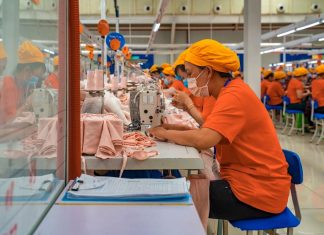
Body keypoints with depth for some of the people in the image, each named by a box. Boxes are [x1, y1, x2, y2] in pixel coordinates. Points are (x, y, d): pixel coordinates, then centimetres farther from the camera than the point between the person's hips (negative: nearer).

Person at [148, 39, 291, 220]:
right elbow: (209, 130, 8)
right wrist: (174, 128, -5)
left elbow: (203, 139, -34)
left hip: (258, 192, -8)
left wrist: (165, 133, -18)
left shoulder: (234, 96, -21)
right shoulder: (231, 91, 9)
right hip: (251, 179, 8)